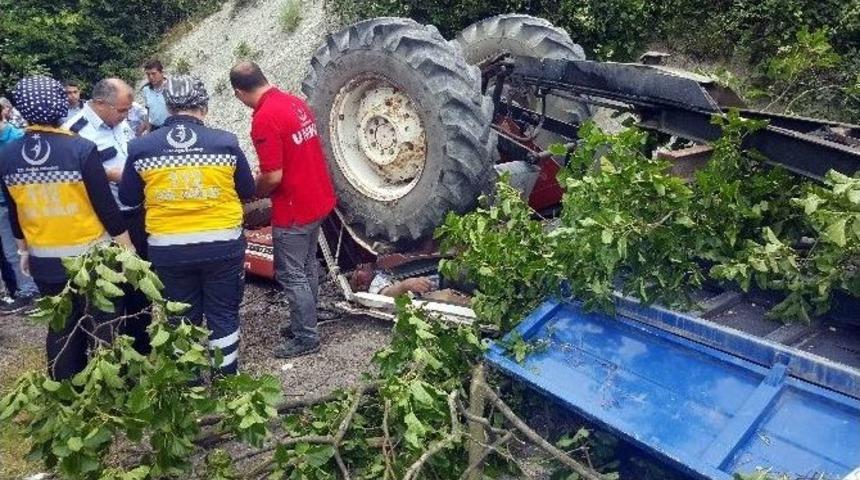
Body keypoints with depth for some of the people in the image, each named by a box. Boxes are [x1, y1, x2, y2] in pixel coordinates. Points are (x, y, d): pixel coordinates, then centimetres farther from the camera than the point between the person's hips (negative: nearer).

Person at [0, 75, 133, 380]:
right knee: (104, 326, 8)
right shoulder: (81, 149, -17)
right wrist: (127, 248, -3)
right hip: (91, 256, -4)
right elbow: (106, 206, -14)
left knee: (61, 326, 18)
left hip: (44, 260, 4)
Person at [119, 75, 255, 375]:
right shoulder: (226, 143, -7)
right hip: (222, 245, -1)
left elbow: (128, 197, 6)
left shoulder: (141, 148, -5)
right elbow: (248, 191, 4)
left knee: (183, 319, 17)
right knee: (223, 316, 14)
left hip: (168, 250, 1)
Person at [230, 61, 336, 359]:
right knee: (307, 267, 21)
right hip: (319, 200, 9)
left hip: (294, 210, -9)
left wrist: (255, 194, -2)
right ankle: (305, 321, 34)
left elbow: (273, 177, -23)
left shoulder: (264, 119, -22)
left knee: (291, 276, 4)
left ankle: (307, 338, 14)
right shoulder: (295, 102, 5)